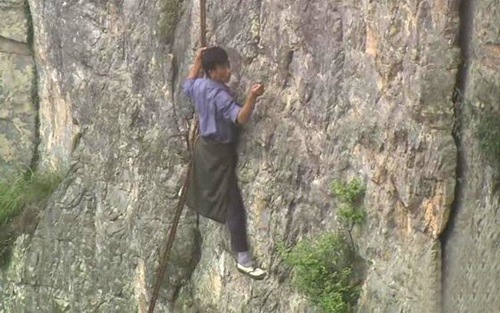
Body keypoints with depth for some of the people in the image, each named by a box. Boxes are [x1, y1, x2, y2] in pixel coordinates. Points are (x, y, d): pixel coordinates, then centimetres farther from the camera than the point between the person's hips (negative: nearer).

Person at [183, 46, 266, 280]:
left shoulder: (199, 86, 1)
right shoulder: (220, 95, -25)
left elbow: (188, 86, 27)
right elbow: (240, 118, -38)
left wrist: (197, 60, 27)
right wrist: (252, 98, -53)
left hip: (204, 145, 9)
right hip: (219, 152, -9)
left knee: (203, 196, 32)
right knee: (233, 205, -8)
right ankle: (243, 259, -7)